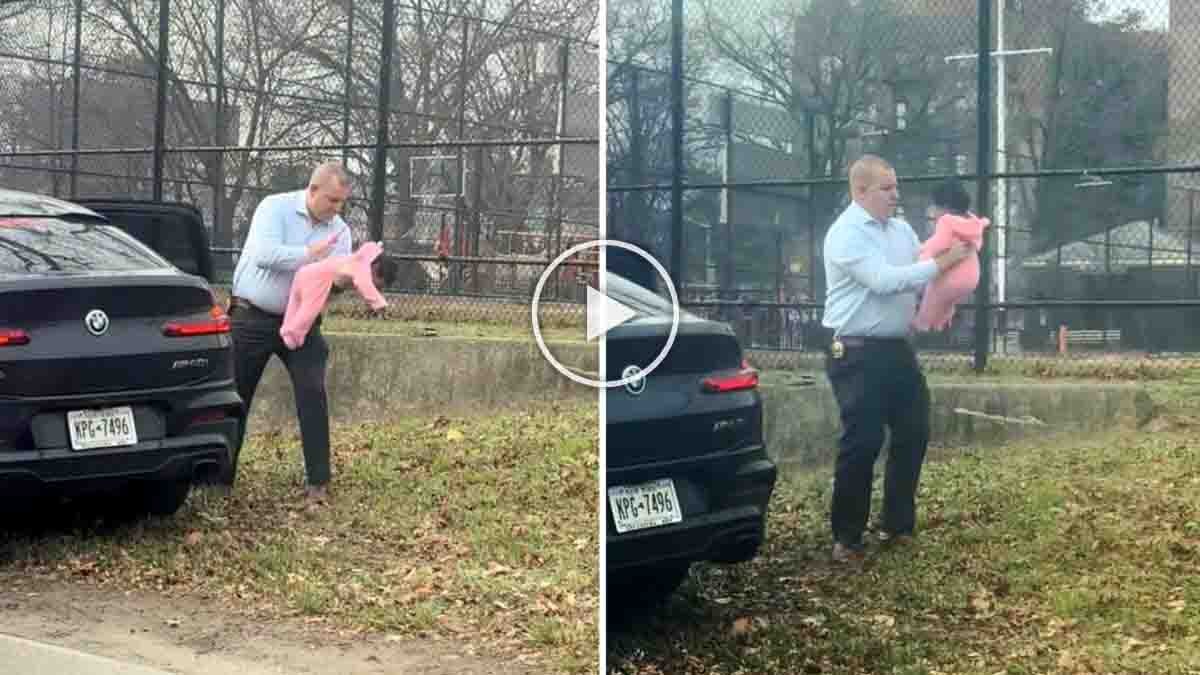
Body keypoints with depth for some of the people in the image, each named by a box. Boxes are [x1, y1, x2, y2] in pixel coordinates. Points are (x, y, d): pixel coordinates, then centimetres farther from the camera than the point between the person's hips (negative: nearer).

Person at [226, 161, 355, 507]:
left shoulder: (339, 231, 2)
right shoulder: (275, 208, -11)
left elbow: (337, 278, -8)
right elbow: (264, 254, -26)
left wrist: (348, 275, -31)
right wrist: (311, 254, -24)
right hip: (252, 319, -3)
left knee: (313, 396, -9)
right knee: (234, 398, 7)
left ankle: (318, 482, -4)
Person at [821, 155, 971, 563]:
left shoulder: (901, 229, 12)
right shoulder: (846, 233, -13)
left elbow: (925, 275, 17)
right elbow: (884, 280, -23)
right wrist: (941, 263, -19)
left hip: (897, 348, 8)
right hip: (858, 354, -8)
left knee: (913, 433, 11)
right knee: (862, 443, -6)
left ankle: (898, 524, 25)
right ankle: (847, 538, 5)